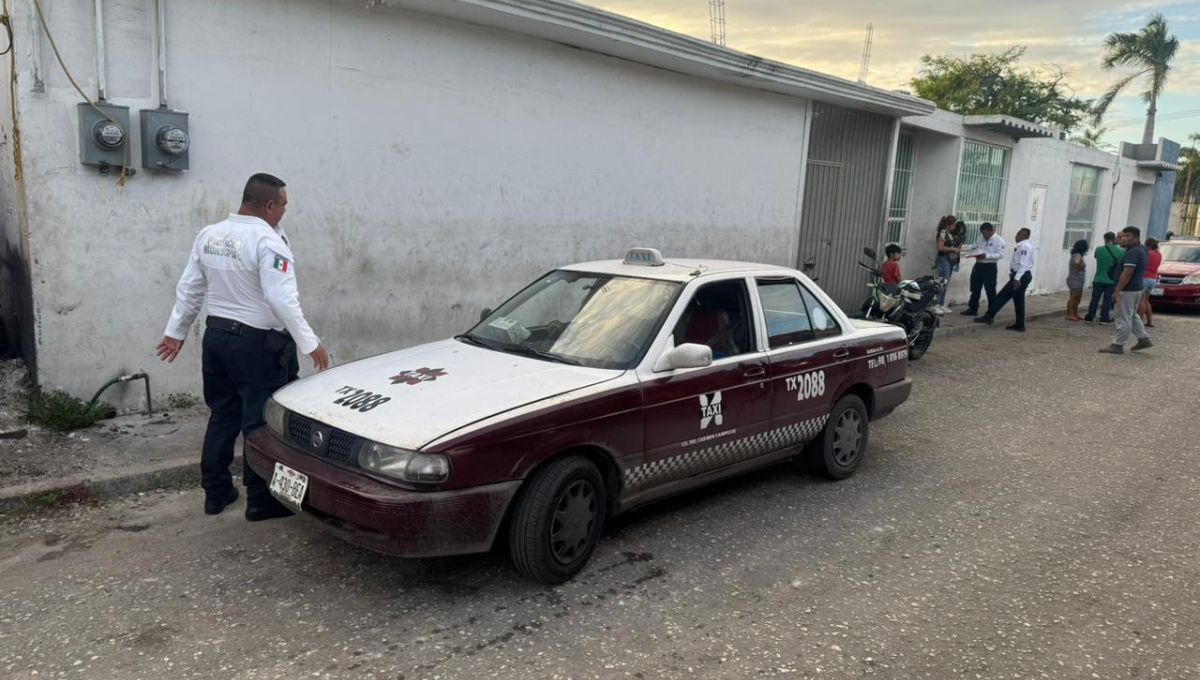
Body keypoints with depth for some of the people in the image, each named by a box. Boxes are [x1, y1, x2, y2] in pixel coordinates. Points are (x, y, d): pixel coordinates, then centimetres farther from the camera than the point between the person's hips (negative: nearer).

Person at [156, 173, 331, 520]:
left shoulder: (208, 235, 7)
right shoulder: (267, 241, -18)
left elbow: (188, 289, 12)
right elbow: (282, 300, -24)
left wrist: (176, 332, 20)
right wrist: (310, 343, -19)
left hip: (217, 337, 8)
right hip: (258, 344, -8)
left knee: (222, 416, 17)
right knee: (261, 423, 1)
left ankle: (215, 492, 25)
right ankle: (260, 500, 9)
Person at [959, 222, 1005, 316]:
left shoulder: (999, 240, -10)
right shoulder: (981, 238, 11)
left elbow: (1000, 255, -17)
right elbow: (976, 248, 18)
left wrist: (986, 255, -26)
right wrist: (975, 253, -6)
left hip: (990, 267, -7)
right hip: (978, 265, 7)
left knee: (990, 290, 1)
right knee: (975, 288, 12)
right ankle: (973, 309, 23)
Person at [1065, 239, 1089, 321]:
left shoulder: (1077, 255, 14)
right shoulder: (1077, 255, -17)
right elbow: (1076, 262, -37)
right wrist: (1080, 267, -18)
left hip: (1079, 280, 10)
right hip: (1075, 280, -10)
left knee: (1078, 298, 15)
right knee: (1073, 297, -6)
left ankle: (1075, 314, 23)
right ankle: (1069, 315, -4)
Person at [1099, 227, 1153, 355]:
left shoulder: (1133, 252, -19)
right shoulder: (1140, 250, 14)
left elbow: (1127, 273, -25)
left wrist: (1117, 291, -25)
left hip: (1127, 290, -11)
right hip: (1136, 288, 11)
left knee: (1123, 318, -5)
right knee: (1132, 316, 22)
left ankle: (1118, 345, -1)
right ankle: (1144, 339, 26)